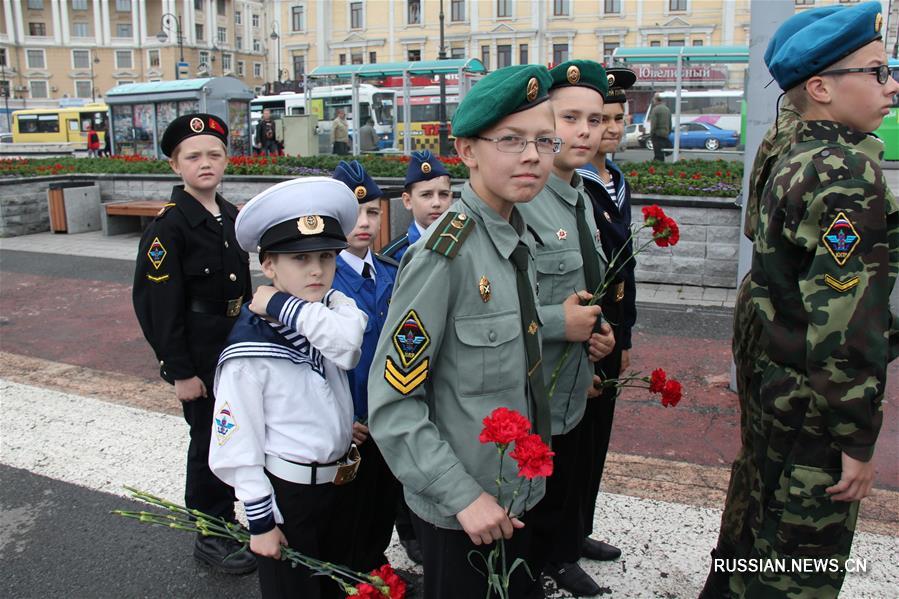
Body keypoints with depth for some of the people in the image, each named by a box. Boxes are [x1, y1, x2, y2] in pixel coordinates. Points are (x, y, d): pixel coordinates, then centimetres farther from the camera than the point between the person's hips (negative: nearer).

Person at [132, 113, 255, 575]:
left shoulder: (230, 216, 7)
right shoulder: (169, 224, -15)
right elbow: (160, 304, -17)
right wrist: (180, 372, -17)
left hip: (236, 350, 7)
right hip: (199, 359, -7)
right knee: (209, 441, 5)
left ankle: (225, 518, 37)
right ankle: (209, 536, 24)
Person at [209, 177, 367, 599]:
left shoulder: (335, 308, -4)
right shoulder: (249, 351, -19)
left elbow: (347, 343, -29)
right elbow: (236, 445, -16)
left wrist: (279, 305, -25)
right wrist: (260, 519, -13)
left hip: (341, 480, 5)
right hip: (286, 491, -5)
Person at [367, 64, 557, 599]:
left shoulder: (520, 239, 0)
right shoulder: (444, 255, -23)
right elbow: (393, 404, -21)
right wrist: (464, 497, -21)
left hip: (519, 494, 7)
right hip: (460, 513, -7)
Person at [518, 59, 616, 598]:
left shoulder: (581, 197, 9)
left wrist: (598, 328, 3)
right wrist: (560, 322, -23)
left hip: (572, 393, 9)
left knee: (564, 494, 28)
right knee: (523, 516, 10)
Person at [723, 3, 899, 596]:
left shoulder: (796, 161, 9)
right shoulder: (848, 173, -21)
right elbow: (843, 325, -25)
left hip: (778, 386, 9)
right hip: (816, 409, -9)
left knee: (767, 535, 23)